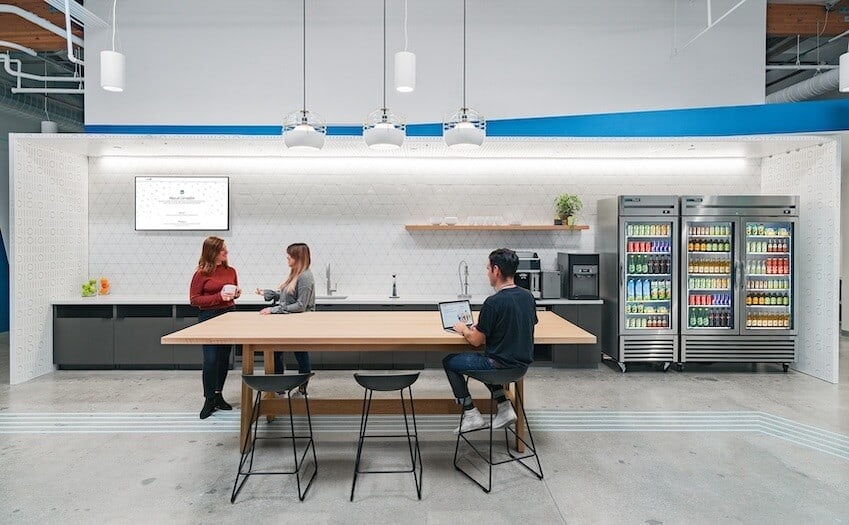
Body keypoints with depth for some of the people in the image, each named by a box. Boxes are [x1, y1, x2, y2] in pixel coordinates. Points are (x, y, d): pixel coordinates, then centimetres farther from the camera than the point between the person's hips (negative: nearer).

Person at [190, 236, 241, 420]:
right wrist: (219, 297, -19)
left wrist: (236, 293, -4)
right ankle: (209, 400, 7)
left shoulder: (230, 271, 5)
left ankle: (218, 395, 23)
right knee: (210, 359, -6)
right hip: (209, 317, -5)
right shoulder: (201, 273, -9)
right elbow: (194, 299, -8)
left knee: (224, 358, 10)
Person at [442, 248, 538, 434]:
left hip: (500, 365, -7)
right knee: (487, 360, 35)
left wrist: (463, 329, 7)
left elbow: (477, 340, -14)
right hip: (522, 363, 8)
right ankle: (505, 409, 22)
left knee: (449, 362, 13)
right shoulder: (528, 297, 1)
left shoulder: (494, 302, -22)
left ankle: (472, 416, 13)